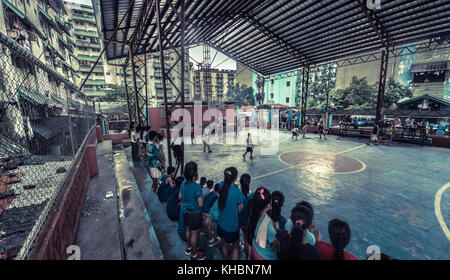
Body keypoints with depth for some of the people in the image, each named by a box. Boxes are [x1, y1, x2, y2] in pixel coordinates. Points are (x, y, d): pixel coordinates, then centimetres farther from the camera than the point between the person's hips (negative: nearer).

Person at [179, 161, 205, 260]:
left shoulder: (183, 184, -7)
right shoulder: (197, 187, -29)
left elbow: (180, 197, 7)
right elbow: (200, 204, -26)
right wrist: (201, 197, -8)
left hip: (185, 211, 7)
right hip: (194, 214, -7)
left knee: (188, 230, 26)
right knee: (194, 234, 13)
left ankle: (188, 248, 47)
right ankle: (194, 255, 32)